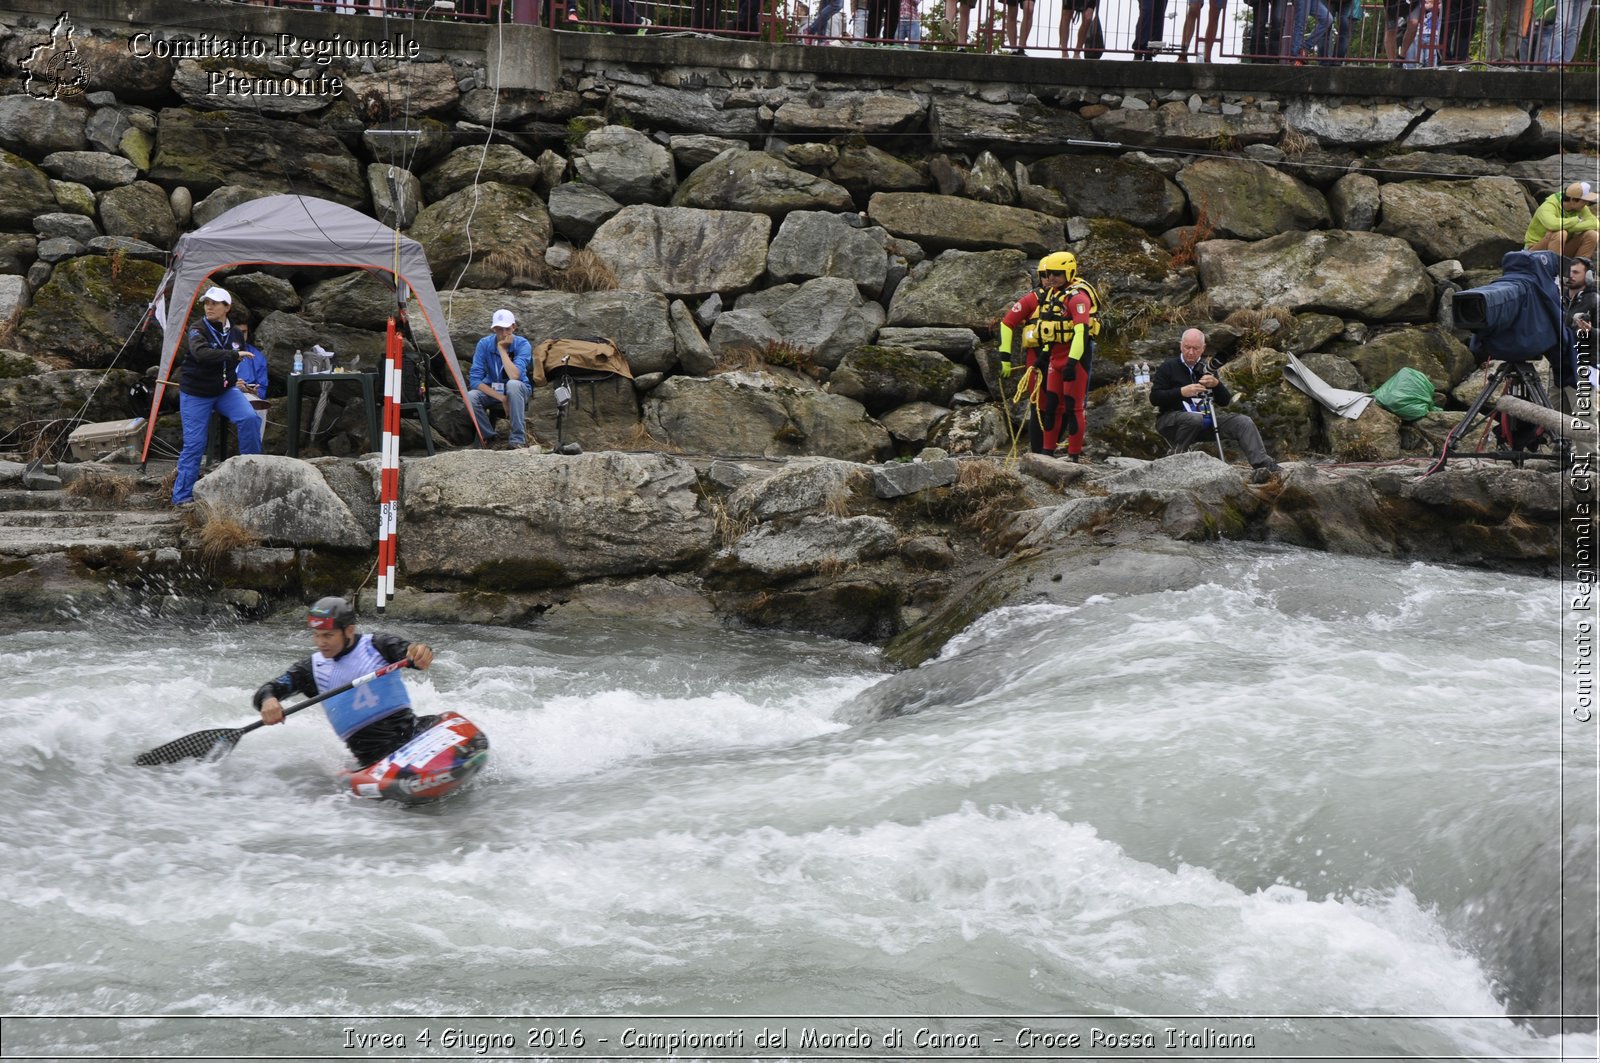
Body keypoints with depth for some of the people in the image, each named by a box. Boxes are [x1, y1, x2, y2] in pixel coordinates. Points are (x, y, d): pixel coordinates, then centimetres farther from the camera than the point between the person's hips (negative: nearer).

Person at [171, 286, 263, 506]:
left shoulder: (235, 335, 3)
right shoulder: (198, 330, -15)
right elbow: (201, 353, -37)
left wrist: (233, 380, 12)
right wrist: (233, 354, -41)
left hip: (224, 391, 4)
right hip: (195, 394, -4)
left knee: (249, 417, -22)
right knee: (194, 443, -6)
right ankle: (181, 495, 4)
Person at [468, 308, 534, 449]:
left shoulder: (522, 344, -18)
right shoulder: (484, 344, -13)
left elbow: (514, 376, -33)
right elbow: (475, 380, -19)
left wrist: (502, 349, -28)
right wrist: (501, 398, -28)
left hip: (518, 391, -2)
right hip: (491, 390, 2)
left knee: (513, 384, -38)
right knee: (471, 397, -30)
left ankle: (518, 440, -31)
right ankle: (488, 437, -6)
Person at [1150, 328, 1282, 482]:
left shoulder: (1206, 369, 17)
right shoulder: (1168, 368, 2)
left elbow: (1225, 401, 14)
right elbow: (1154, 398, -8)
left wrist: (1216, 384, -8)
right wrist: (1182, 392, -19)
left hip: (1207, 419, 5)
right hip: (1173, 417, -5)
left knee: (1244, 422, -12)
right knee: (1194, 418, -41)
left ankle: (1263, 465, -22)